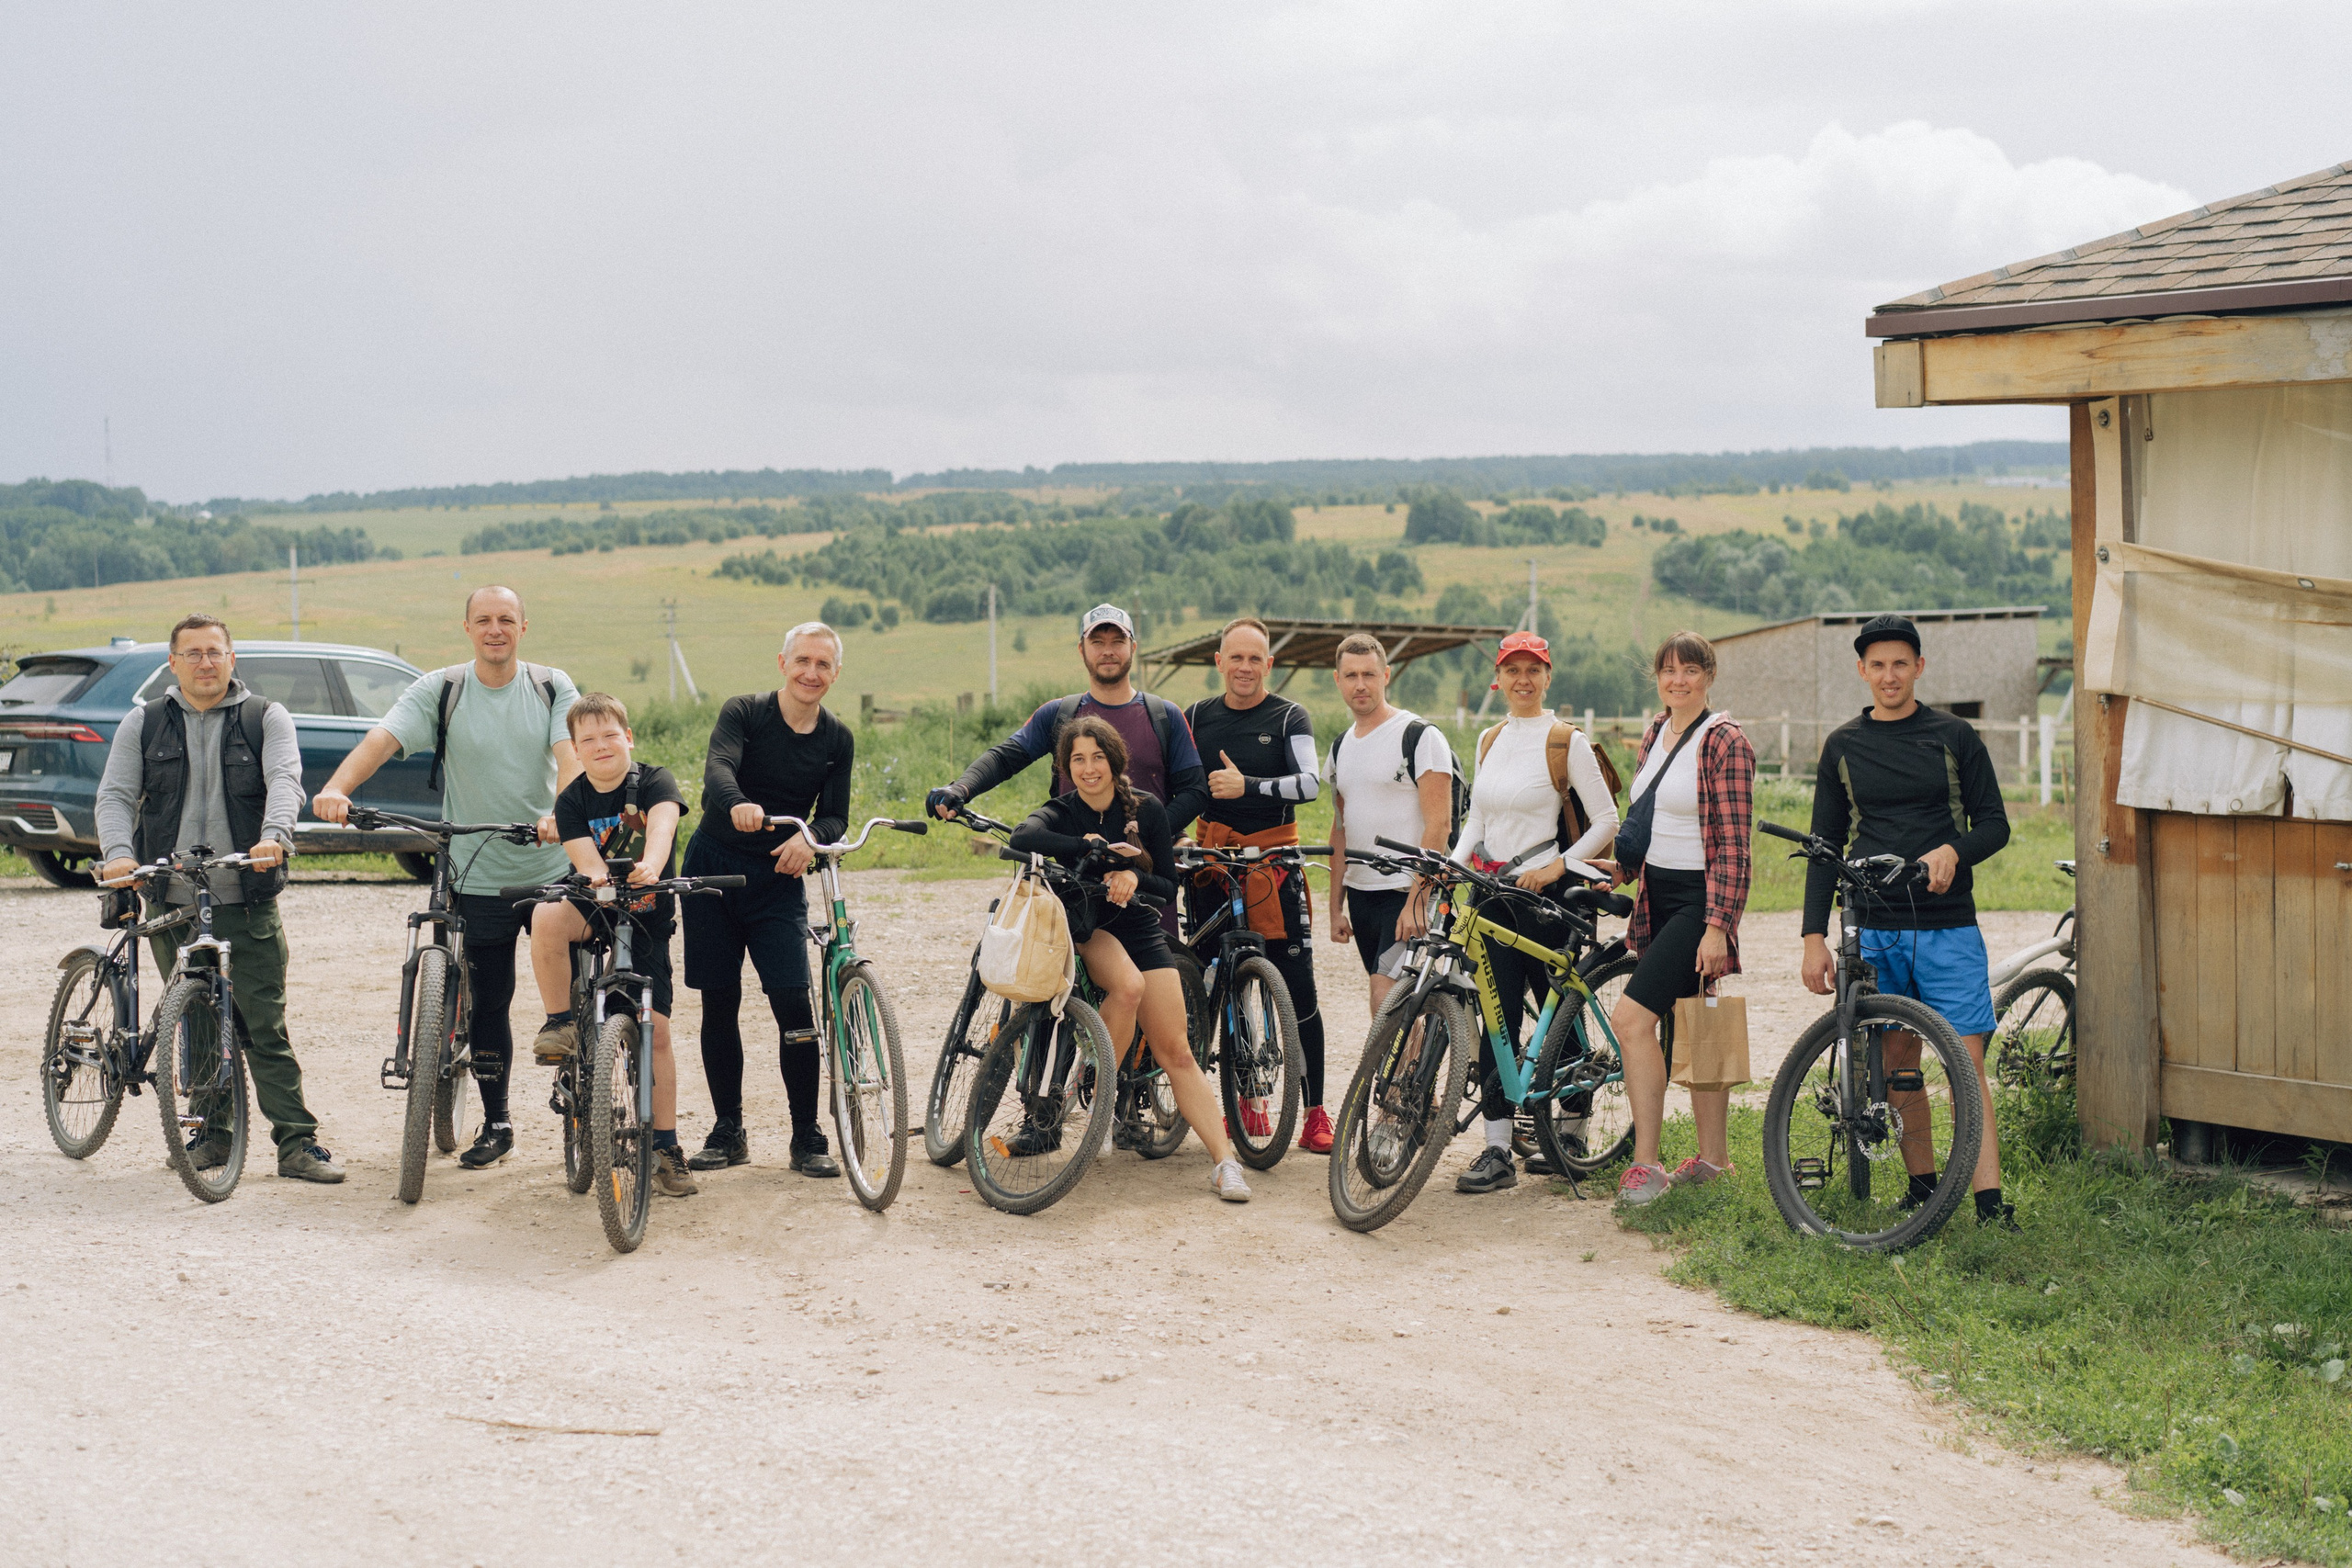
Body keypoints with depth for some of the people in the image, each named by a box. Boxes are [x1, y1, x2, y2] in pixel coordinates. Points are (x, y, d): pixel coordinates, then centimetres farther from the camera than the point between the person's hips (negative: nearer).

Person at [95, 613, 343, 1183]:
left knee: (266, 1024, -6)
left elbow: (284, 781, -10)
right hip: (173, 901, 2)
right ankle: (214, 1135, 20)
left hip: (247, 902, -2)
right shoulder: (143, 724, 11)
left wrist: (274, 836, -30)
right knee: (199, 1025, 8)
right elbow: (116, 794, 4)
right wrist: (119, 852, -17)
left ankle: (297, 1142, -4)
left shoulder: (266, 718, 5)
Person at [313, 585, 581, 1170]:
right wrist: (336, 788, -35)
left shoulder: (553, 688, 1)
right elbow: (382, 738, -16)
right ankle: (495, 1125, 18)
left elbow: (570, 755, -14)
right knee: (488, 1005, 6)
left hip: (553, 871, 0)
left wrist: (560, 812, -35)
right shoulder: (439, 691, -2)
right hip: (480, 876, 0)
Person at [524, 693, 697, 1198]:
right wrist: (596, 875, -43)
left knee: (655, 1030, -6)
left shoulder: (654, 782, -10)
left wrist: (649, 867, -52)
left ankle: (666, 1146, 4)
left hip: (646, 916, -1)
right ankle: (561, 1024, -16)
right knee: (548, 916, -35)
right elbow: (585, 857, -18)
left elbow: (662, 823, -30)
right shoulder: (572, 801, -5)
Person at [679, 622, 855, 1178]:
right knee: (719, 1003, 4)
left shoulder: (837, 740, 3)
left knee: (793, 1003, -11)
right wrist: (738, 805, -48)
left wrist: (810, 839, -22)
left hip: (778, 880, 1)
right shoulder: (743, 713, -7)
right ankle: (728, 1132, 17)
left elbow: (835, 815, 2)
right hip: (714, 867, -1)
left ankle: (808, 1137, 0)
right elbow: (718, 767, -25)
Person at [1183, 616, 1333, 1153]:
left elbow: (1309, 783, -13)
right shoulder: (1197, 717, 9)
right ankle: (1243, 1104, 16)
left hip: (1273, 861, -3)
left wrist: (1247, 786, -25)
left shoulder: (1289, 718, 0)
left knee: (1297, 988, -6)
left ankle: (1314, 1112, -2)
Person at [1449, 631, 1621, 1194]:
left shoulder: (1565, 741, -4)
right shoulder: (1490, 740, 14)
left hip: (1543, 892, -5)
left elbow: (1606, 821, -5)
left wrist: (1557, 866, -15)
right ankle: (1497, 1150, -3)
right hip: (1492, 892, 5)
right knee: (1496, 1016, -1)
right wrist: (1451, 863, 0)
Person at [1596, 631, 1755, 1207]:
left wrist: (1717, 925, -21)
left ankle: (1645, 1163, -13)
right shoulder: (1656, 733, 11)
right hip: (1658, 895, 8)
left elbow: (1733, 845, -16)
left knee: (1631, 1018, -17)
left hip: (1700, 900, -8)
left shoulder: (1724, 741, -12)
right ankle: (1714, 1156, 21)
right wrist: (1619, 865, 13)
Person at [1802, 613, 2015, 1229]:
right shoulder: (1842, 747, 9)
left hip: (1947, 928, -2)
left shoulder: (1954, 737, 4)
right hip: (1872, 929, 2)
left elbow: (1994, 823, 4)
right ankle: (1923, 1188, 17)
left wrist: (1952, 851, -18)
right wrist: (1815, 936, 3)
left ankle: (1990, 1204, -9)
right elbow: (1826, 846, 11)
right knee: (1897, 1061, 6)